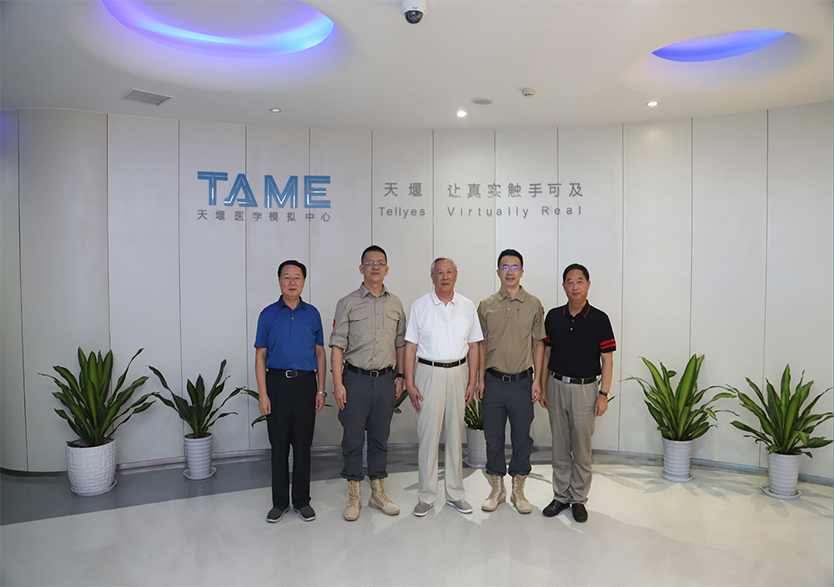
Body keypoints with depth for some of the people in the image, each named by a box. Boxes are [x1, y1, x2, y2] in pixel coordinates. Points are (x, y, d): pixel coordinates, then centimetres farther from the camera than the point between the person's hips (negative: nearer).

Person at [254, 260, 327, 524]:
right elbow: (260, 356, 1)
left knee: (303, 444, 7)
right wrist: (262, 394, -7)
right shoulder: (268, 314, 2)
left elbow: (320, 354, 9)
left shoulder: (312, 314, 6)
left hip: (305, 383, 1)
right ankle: (279, 502, 20)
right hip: (277, 383, -1)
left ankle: (302, 501, 20)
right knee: (279, 445, 6)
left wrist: (321, 390, 2)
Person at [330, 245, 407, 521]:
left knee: (380, 438, 12)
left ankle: (378, 493, 25)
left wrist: (400, 376, 10)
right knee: (353, 438, 3)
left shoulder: (395, 303, 9)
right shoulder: (348, 303, -2)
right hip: (356, 378, -3)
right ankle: (353, 497, 18)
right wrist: (338, 383, -11)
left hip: (385, 379, 3)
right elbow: (337, 345, -5)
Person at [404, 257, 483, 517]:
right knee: (427, 435, 0)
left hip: (458, 372, 2)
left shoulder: (467, 307, 5)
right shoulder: (419, 306, -1)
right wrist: (409, 383, -6)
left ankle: (455, 493, 23)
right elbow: (410, 347, -1)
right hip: (428, 372, -2)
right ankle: (426, 496, 14)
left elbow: (473, 347, 8)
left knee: (456, 434, 10)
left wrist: (472, 381, 2)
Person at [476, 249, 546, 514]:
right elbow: (482, 344, 7)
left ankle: (518, 490, 24)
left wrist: (537, 379, -2)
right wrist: (480, 379, 2)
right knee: (493, 436, 9)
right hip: (493, 380, 1)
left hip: (522, 381, 0)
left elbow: (538, 344, 4)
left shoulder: (534, 305, 2)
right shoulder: (486, 305, 3)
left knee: (522, 437, 8)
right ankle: (497, 489, 25)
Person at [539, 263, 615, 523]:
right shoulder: (553, 317, 4)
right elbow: (546, 353, 9)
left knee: (582, 449, 6)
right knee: (560, 447, 11)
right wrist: (541, 387, 6)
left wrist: (604, 394, -10)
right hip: (557, 386, 3)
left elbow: (607, 360, -4)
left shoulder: (599, 319, -6)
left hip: (585, 388, -3)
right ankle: (561, 496, 24)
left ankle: (579, 499, 21)